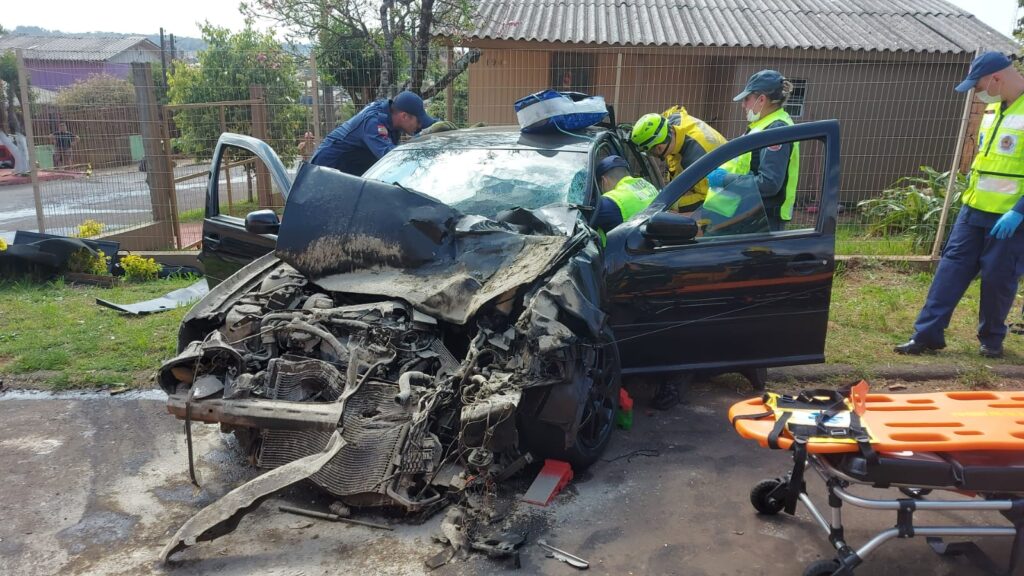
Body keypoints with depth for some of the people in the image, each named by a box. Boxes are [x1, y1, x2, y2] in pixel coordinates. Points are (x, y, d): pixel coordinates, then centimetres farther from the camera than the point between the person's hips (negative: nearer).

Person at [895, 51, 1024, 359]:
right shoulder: (994, 108, 10)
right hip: (974, 209, 7)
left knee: (997, 279, 3)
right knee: (952, 266, 4)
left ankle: (991, 339, 21)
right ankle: (927, 334, 7)